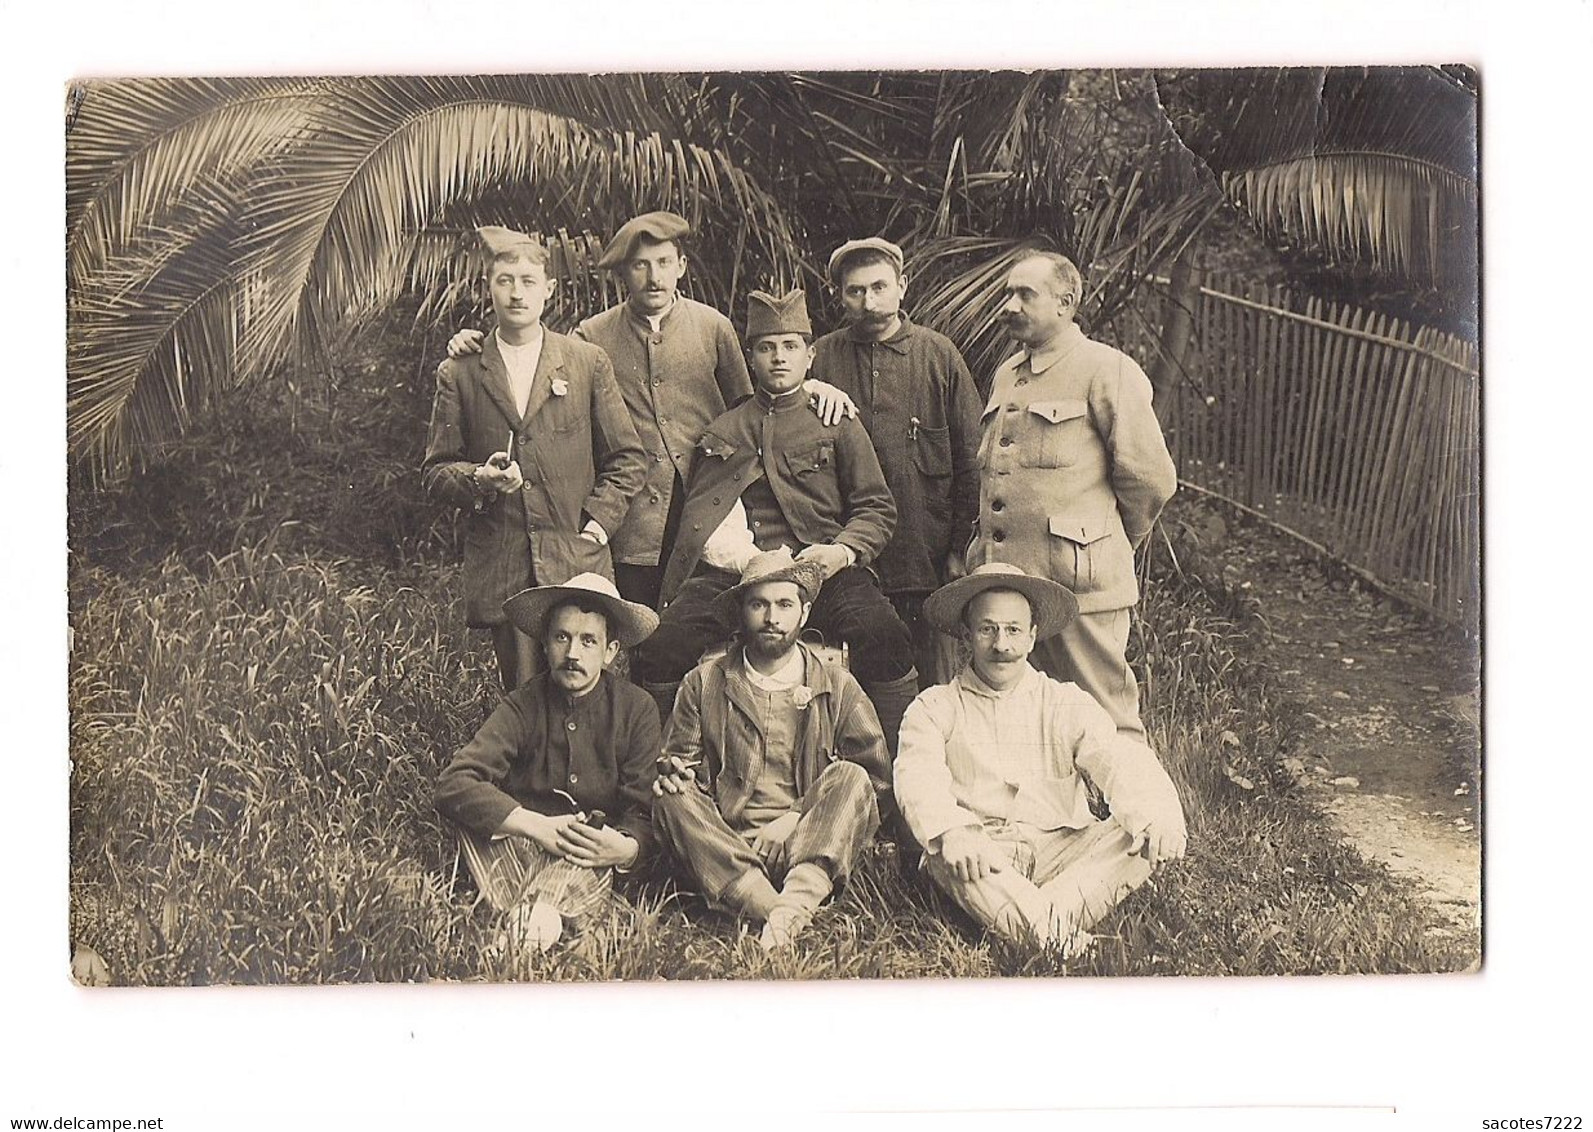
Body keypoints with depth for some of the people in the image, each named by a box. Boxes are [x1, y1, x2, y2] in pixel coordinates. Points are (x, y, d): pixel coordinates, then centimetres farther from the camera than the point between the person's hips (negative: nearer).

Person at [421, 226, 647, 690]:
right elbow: (435, 471, 9)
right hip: (499, 572, 0)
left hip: (577, 566, 0)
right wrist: (479, 478, -11)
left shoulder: (588, 363, 7)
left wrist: (598, 522, -3)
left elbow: (626, 460, 9)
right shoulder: (460, 374, 7)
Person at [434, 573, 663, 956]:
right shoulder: (523, 705, -2)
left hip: (587, 866, 0)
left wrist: (625, 848, -29)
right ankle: (536, 923, -41)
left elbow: (643, 814, -4)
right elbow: (453, 785, -16)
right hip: (515, 850, 1)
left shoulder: (635, 710, -1)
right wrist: (539, 826, -27)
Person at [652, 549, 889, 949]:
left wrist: (795, 818, -9)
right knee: (672, 801, -26)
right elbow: (677, 761, 13)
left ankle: (797, 900, -44)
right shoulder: (703, 684, 13)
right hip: (724, 852, 0)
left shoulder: (837, 686, 11)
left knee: (852, 778, -24)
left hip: (809, 852, 0)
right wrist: (673, 773, -14)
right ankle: (772, 910, -42)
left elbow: (876, 776, 4)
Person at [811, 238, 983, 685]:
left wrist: (962, 548, 1)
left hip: (931, 562, 0)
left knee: (936, 684, 7)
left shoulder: (940, 355, 4)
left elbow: (971, 460, 5)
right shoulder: (821, 359, 4)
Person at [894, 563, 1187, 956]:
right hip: (982, 853, -2)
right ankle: (1065, 941, -44)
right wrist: (951, 831, -33)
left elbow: (1120, 760, -3)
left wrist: (1154, 813, -27)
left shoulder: (1070, 705, 15)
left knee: (1137, 834, -24)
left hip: (1062, 851, 2)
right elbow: (918, 777, -9)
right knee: (948, 853, -35)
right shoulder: (934, 708, 10)